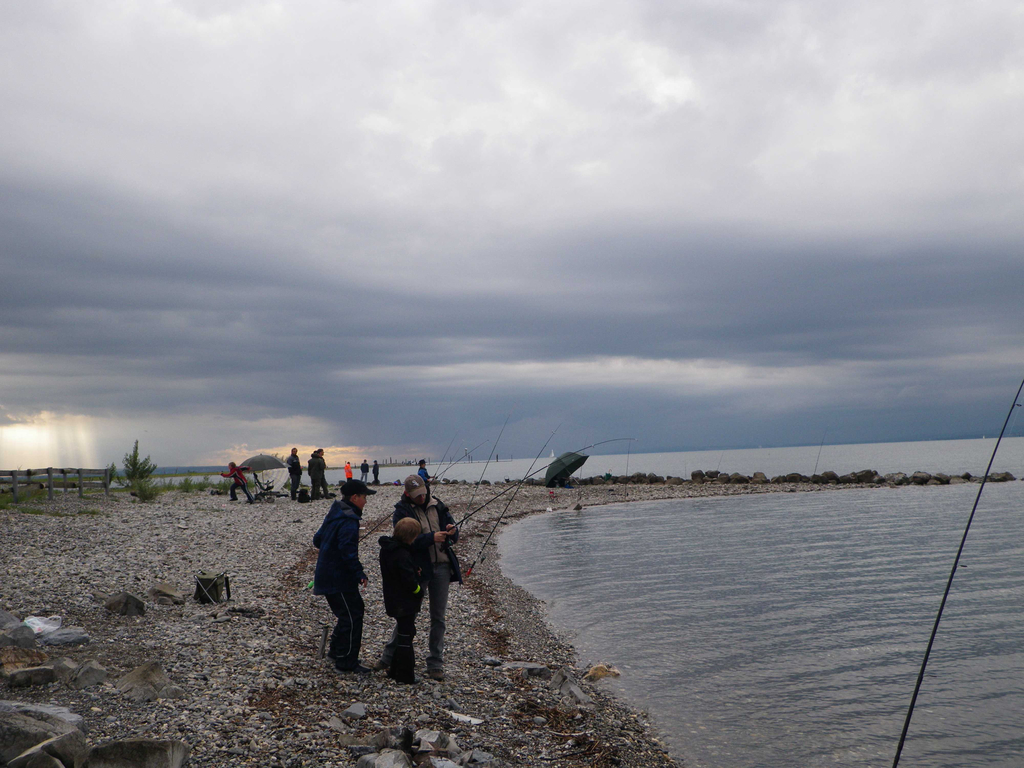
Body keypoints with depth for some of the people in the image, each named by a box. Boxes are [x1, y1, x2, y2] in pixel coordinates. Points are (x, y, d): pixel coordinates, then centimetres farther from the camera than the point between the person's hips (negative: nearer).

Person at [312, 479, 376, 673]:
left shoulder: (333, 515, 12)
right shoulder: (348, 521, -20)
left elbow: (317, 540, 20)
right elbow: (348, 551, -28)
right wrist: (359, 573, -24)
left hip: (327, 575, 10)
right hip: (338, 579, -10)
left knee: (353, 611, 21)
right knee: (352, 617, -3)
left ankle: (336, 650, 31)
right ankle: (346, 662, 3)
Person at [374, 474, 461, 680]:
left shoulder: (437, 506, 8)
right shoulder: (402, 511, -4)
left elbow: (453, 538, 10)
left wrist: (451, 531, -14)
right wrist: (431, 538, -28)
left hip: (442, 567, 4)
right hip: (418, 569, -3)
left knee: (438, 617, 7)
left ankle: (435, 664, 16)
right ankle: (389, 657, 20)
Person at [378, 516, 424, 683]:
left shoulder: (386, 548, 3)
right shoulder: (402, 555, -26)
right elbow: (409, 581, -26)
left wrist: (414, 571, 6)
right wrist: (420, 592, -8)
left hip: (393, 601, 9)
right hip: (405, 604, -9)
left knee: (402, 635, 20)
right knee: (405, 637, 1)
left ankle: (396, 670, 28)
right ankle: (405, 675, 8)